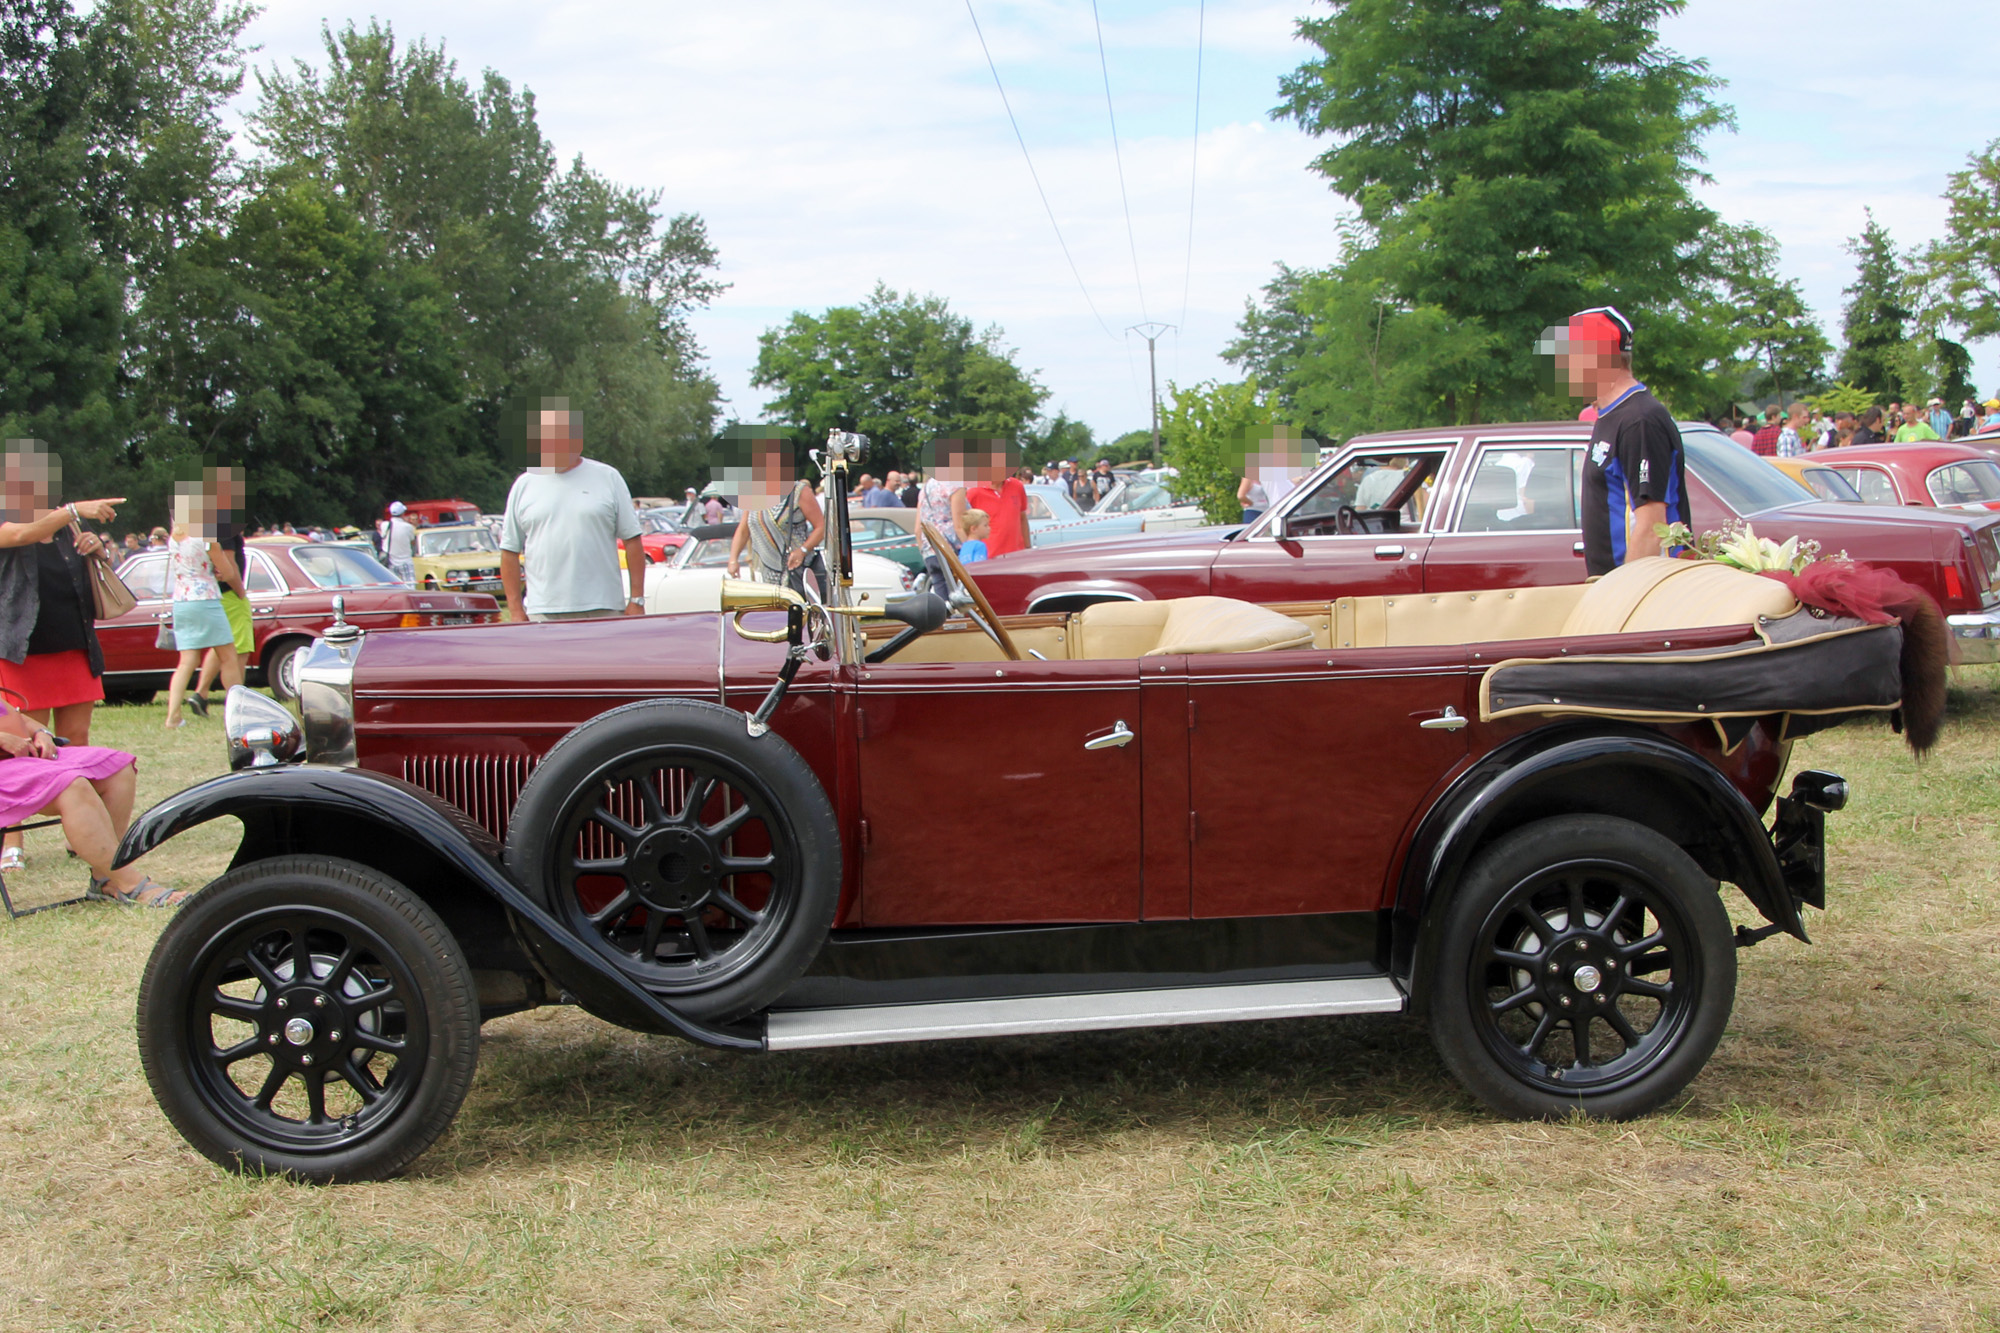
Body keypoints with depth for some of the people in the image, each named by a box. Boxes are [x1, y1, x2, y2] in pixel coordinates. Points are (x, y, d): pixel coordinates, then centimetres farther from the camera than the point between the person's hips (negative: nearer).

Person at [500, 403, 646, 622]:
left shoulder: (608, 478, 6)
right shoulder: (524, 485, 10)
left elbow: (632, 540, 4)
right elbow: (509, 551, 10)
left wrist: (637, 600, -1)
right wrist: (515, 609, 3)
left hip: (602, 607, -1)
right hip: (543, 611, 1)